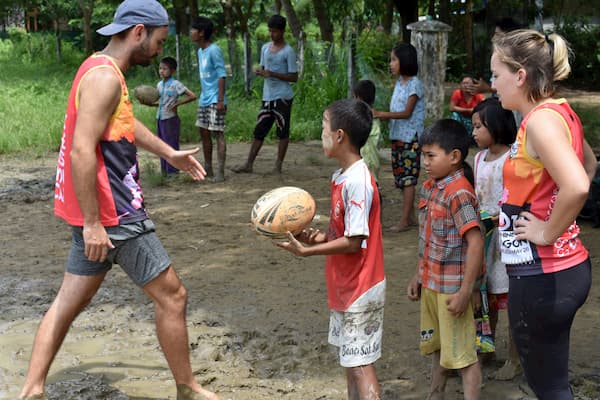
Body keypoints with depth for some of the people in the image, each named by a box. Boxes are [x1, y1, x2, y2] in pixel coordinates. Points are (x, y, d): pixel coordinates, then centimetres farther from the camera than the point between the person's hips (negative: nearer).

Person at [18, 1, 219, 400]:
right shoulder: (105, 77, -19)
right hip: (113, 214, -10)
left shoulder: (102, 70, 14)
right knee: (172, 296, 3)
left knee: (69, 302, 13)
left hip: (97, 214, 10)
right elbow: (82, 151, -25)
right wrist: (92, 223, -25)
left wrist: (169, 152, 40)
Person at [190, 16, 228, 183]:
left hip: (215, 100, -9)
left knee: (218, 133, -7)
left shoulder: (214, 50, -13)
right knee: (204, 133, 12)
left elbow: (222, 75, -16)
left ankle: (220, 172, -6)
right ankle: (208, 169, 23)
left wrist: (220, 100, -20)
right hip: (204, 100, 9)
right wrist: (203, 97, 18)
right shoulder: (200, 51, 14)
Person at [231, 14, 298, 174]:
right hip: (267, 96, 6)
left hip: (283, 97, -6)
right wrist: (260, 72, -1)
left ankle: (278, 165, 7)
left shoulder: (288, 51, -7)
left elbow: (294, 77, -9)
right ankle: (249, 164, 8)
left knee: (283, 131, 0)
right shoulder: (265, 48, 12)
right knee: (259, 131, 6)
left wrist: (272, 74, -17)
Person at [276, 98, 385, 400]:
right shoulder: (341, 177, 7)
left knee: (360, 365, -5)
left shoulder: (357, 182, -23)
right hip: (345, 288, 10)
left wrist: (305, 250, -19)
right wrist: (317, 237, -3)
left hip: (360, 290, -10)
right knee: (350, 361, 18)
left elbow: (353, 241, -23)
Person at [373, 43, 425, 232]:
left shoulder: (414, 84, -11)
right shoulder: (399, 82, 14)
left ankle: (405, 220, -6)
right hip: (397, 136, 9)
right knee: (401, 176, 11)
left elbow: (407, 113, -18)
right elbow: (395, 111, 12)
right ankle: (411, 216, 19)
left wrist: (381, 114, -24)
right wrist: (380, 116, -5)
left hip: (410, 138, -9)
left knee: (408, 177, -7)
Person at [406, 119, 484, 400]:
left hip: (453, 288, -9)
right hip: (431, 284, 9)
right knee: (437, 347, 23)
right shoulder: (430, 188, 6)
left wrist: (465, 292, -25)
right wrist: (419, 276, 17)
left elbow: (475, 243, -25)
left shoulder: (459, 194, -21)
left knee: (462, 355, 0)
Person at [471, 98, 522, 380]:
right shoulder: (480, 158, 8)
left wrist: (500, 217, -26)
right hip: (484, 233, 8)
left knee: (511, 298, 2)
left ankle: (515, 359, 14)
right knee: (485, 295, 17)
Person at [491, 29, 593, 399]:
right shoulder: (561, 113, 8)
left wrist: (548, 232, -21)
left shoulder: (541, 119, -20)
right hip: (565, 266, 10)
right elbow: (582, 175, 27)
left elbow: (577, 188, -37)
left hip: (542, 275, -9)